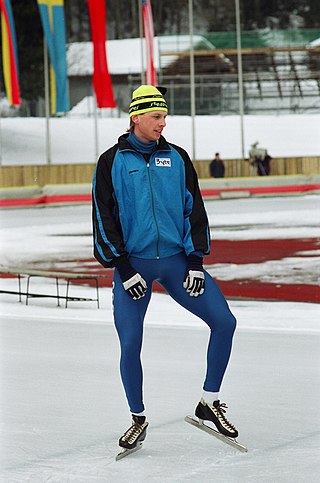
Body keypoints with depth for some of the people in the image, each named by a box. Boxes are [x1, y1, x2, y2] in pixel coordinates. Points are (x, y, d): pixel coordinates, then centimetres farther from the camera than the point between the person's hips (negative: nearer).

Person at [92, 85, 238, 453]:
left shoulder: (176, 157, 7)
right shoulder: (112, 161, -1)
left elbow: (194, 209, 9)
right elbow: (104, 217, -2)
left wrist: (195, 260, 0)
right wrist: (122, 268, -9)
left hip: (175, 259, 3)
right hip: (132, 262, -2)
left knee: (224, 322, -9)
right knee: (130, 345, -6)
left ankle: (209, 402, 5)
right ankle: (138, 420, 14)